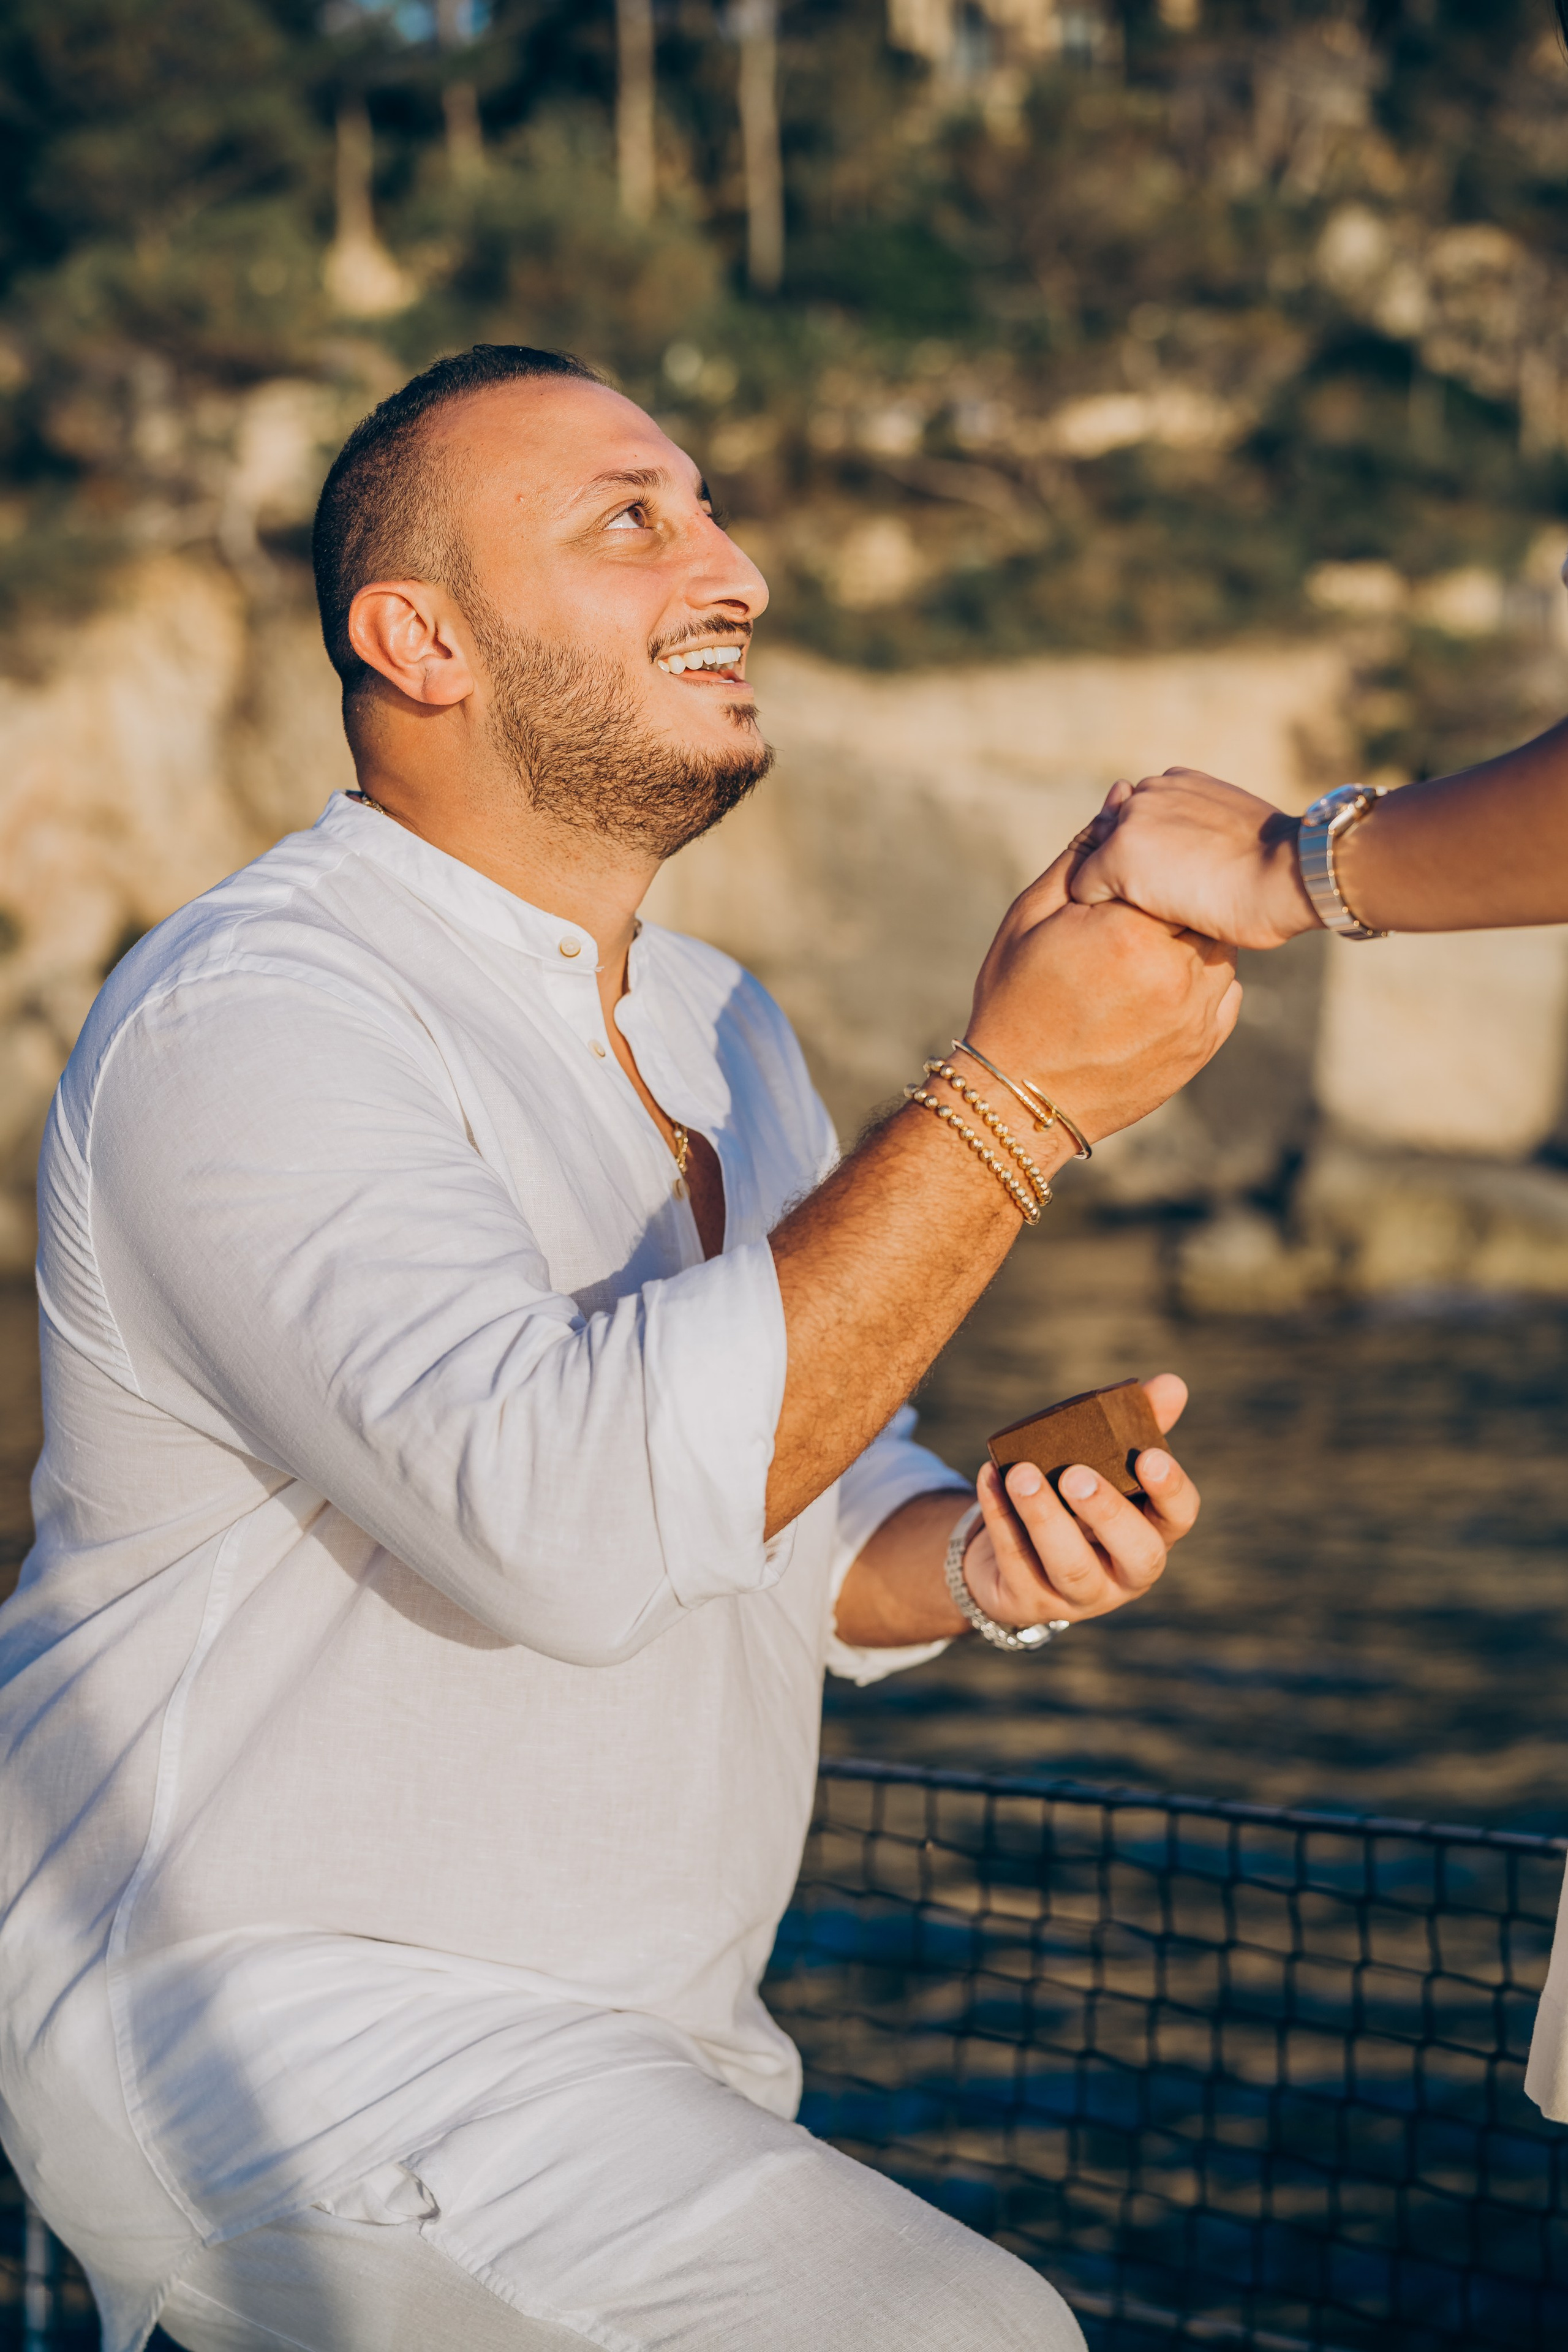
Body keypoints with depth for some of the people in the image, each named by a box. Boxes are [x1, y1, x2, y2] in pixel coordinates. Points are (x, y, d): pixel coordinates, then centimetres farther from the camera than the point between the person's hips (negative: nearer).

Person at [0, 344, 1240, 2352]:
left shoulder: (716, 1027, 12)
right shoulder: (251, 1019, -17)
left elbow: (809, 1517, 16)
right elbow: (570, 1520, -31)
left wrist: (988, 1559, -8)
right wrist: (1008, 1101, -28)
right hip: (288, 2034, -9)